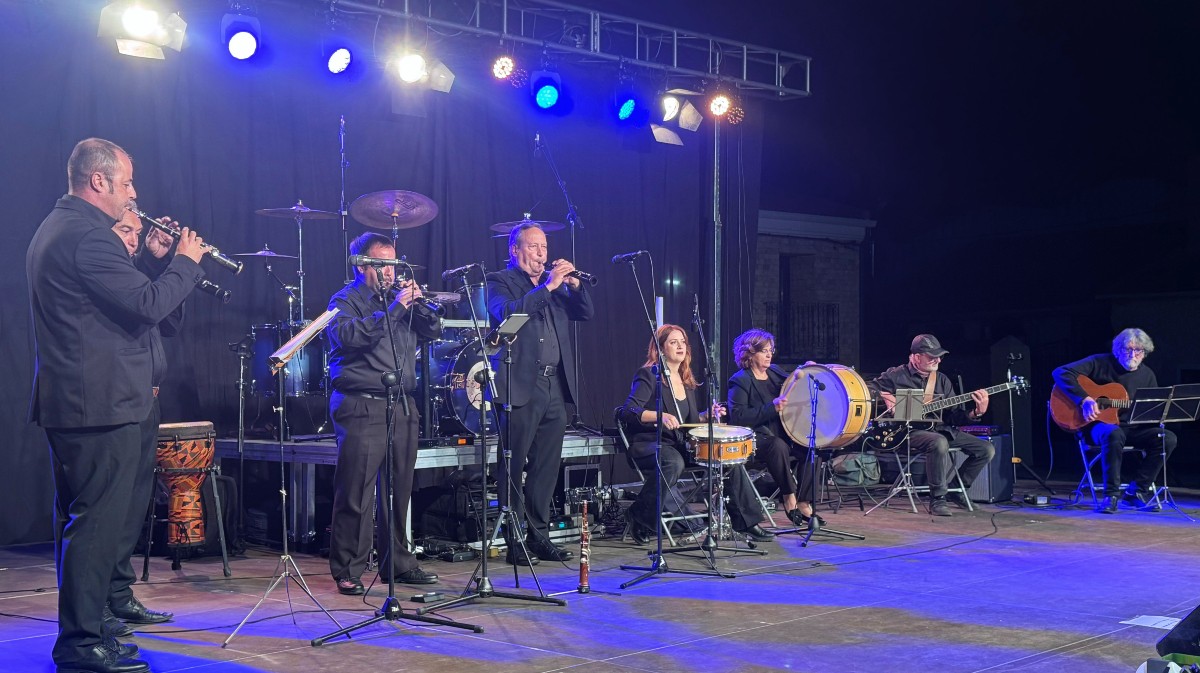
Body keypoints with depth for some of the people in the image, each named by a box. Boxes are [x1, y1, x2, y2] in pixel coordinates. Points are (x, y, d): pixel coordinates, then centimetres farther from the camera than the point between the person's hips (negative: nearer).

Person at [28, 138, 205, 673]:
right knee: (99, 521, -6)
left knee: (78, 518, 16)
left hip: (64, 401, 11)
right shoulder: (88, 235, -17)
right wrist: (186, 262, -7)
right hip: (101, 402, -11)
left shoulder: (54, 228, 17)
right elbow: (149, 305, -21)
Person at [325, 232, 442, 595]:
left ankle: (398, 563, 19)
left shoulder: (397, 296, 20)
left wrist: (416, 302, -3)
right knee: (355, 493, -6)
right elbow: (348, 335, -20)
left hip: (402, 406, 6)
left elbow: (433, 331, 14)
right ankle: (347, 570, 1)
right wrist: (394, 308, -20)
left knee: (399, 490, 10)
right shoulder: (346, 300, 1)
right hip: (362, 407, -6)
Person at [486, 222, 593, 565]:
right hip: (521, 386, -6)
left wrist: (574, 285, -1)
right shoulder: (500, 282, 1)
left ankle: (539, 536, 17)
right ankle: (514, 541, 2)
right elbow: (506, 313, -18)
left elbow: (585, 313, 15)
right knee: (513, 468, -3)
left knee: (547, 466, 9)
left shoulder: (556, 283, 19)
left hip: (555, 386, 6)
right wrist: (547, 287, -18)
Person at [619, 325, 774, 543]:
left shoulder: (687, 380, 16)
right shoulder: (648, 375, -7)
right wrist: (659, 415, -34)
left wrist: (707, 414, 2)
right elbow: (628, 412, -20)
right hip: (649, 443, -7)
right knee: (673, 463, -40)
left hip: (681, 443, 8)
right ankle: (638, 518, -21)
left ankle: (746, 523, 1)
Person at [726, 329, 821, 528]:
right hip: (755, 437, -7)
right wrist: (772, 407, -23)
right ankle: (789, 498, -22)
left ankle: (803, 503, -13)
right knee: (778, 445, -37)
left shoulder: (775, 372, 16)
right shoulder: (740, 381, -5)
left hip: (782, 432, 7)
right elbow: (737, 416, -17)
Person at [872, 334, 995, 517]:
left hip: (940, 429, 7)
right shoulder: (896, 376, -1)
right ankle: (937, 499, -24)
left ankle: (957, 488, 17)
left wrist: (976, 413, -9)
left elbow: (954, 416, 9)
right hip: (909, 431, -6)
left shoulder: (942, 381, 14)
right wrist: (886, 398, -16)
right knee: (939, 442, -40)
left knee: (986, 449, -3)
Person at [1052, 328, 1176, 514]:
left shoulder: (1147, 375, 8)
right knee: (1114, 434, -40)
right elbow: (1061, 373, -16)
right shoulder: (1100, 363, -7)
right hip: (1096, 424, -5)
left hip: (1130, 427, 5)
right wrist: (1084, 399, -25)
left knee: (1167, 438, -18)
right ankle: (1111, 494, -30)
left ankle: (1137, 490, -9)